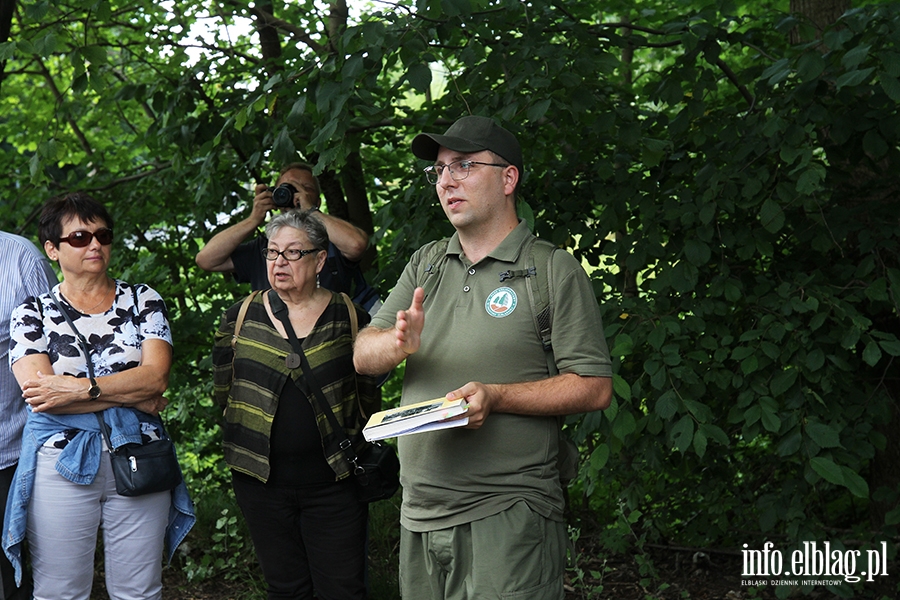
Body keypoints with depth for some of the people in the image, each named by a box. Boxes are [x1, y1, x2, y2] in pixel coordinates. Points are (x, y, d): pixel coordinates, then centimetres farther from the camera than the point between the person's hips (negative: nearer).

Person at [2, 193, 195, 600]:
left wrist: (82, 388, -17)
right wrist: (135, 396, -12)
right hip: (62, 463, -1)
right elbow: (37, 393, -11)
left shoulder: (142, 301, 7)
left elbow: (157, 376, -6)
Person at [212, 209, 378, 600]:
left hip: (333, 482, -2)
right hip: (261, 479, 2)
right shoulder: (240, 318, 6)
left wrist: (345, 447, -2)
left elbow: (367, 395, 4)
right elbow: (225, 392, 11)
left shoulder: (351, 318, 2)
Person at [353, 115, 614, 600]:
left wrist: (494, 396, -20)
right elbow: (362, 356, 8)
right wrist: (399, 343, -16)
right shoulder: (424, 265, 15)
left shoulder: (554, 270, -2)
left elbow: (595, 387, -8)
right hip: (418, 518, 5)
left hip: (508, 519, -5)